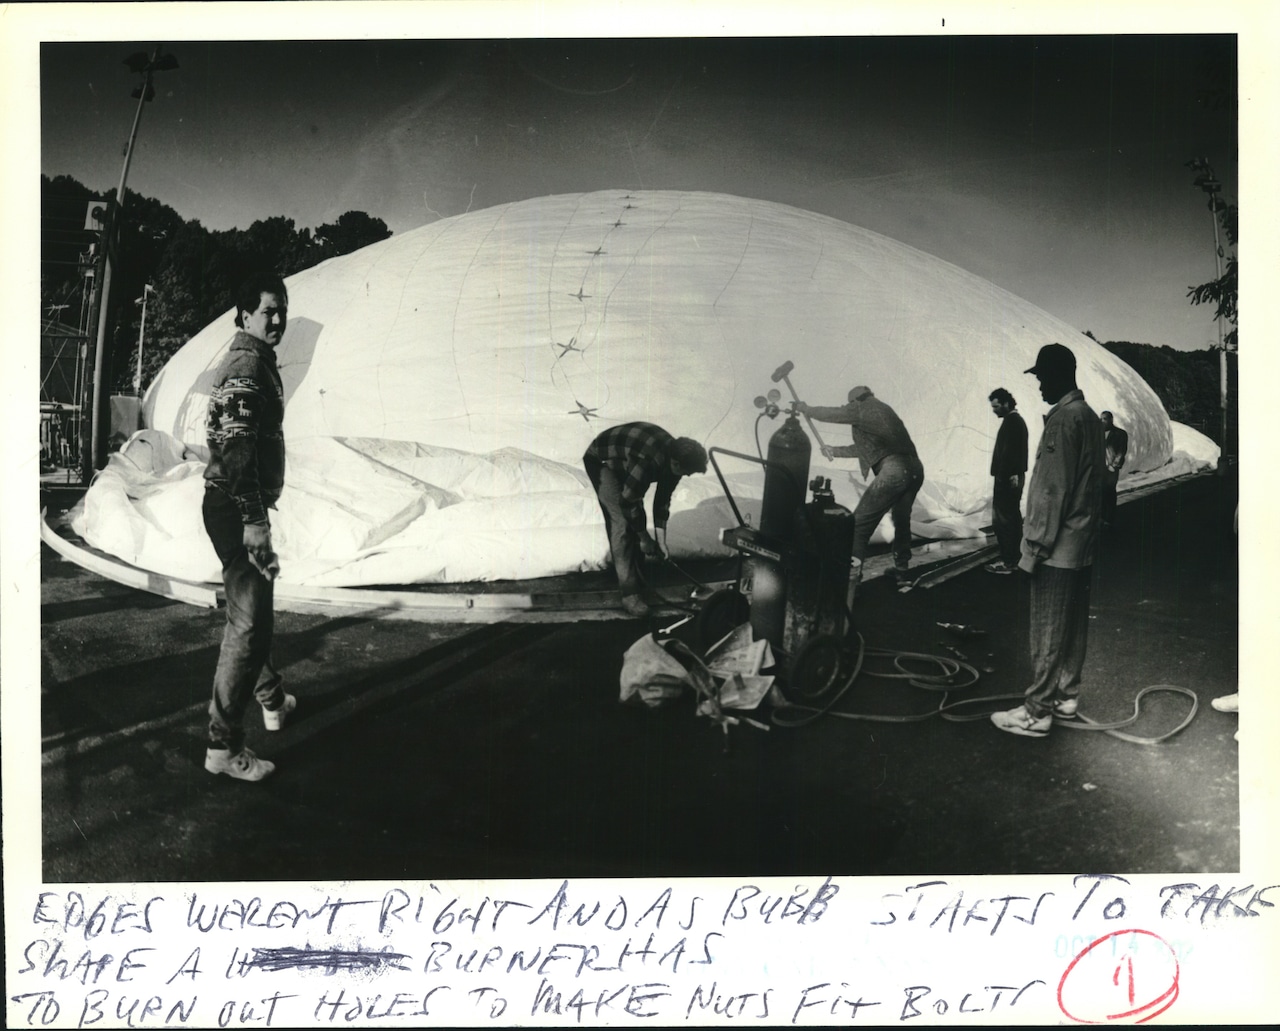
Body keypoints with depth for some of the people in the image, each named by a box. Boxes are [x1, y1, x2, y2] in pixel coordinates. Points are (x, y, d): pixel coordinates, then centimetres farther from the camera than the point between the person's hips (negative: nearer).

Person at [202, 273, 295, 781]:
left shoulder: (258, 362, 17)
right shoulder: (247, 364, -16)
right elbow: (236, 451, -25)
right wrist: (255, 523, -27)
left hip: (243, 507, 11)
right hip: (237, 510, -11)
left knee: (255, 610, 23)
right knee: (248, 621, -8)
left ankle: (272, 700, 41)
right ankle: (223, 745, -3)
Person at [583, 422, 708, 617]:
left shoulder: (673, 455, -13)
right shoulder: (648, 461, -39)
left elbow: (663, 498, -1)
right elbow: (628, 502, -29)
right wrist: (644, 538, -18)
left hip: (623, 463, 9)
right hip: (601, 461, -8)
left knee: (636, 519, 7)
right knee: (621, 523, -16)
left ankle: (636, 576, 22)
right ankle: (630, 593, -17)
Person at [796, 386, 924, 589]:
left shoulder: (860, 409, 7)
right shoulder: (882, 410, 29)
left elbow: (827, 414, 15)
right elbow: (863, 447, 37)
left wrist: (804, 408, 33)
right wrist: (836, 451, 47)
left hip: (893, 471, -8)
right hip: (915, 469, 8)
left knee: (859, 523, -2)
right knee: (902, 519, 27)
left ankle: (850, 576, -6)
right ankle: (901, 568, 37)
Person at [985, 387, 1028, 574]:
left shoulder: (1010, 421, -14)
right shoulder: (1018, 420, 18)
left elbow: (1007, 452, -21)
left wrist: (1001, 477, -23)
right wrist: (1014, 475, 20)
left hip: (1007, 477, -11)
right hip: (1015, 476, 11)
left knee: (1002, 518, -9)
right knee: (1013, 517, 13)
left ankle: (1007, 561, -10)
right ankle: (1013, 556, 19)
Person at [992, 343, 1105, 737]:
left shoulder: (1063, 419, -17)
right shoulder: (1091, 417, 13)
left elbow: (1053, 489, -20)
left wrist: (1036, 543, -16)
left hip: (1058, 546, -10)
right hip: (1083, 544, 10)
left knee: (1048, 631, -4)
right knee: (1073, 624, 15)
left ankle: (1037, 711, 1)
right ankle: (1066, 695, 25)